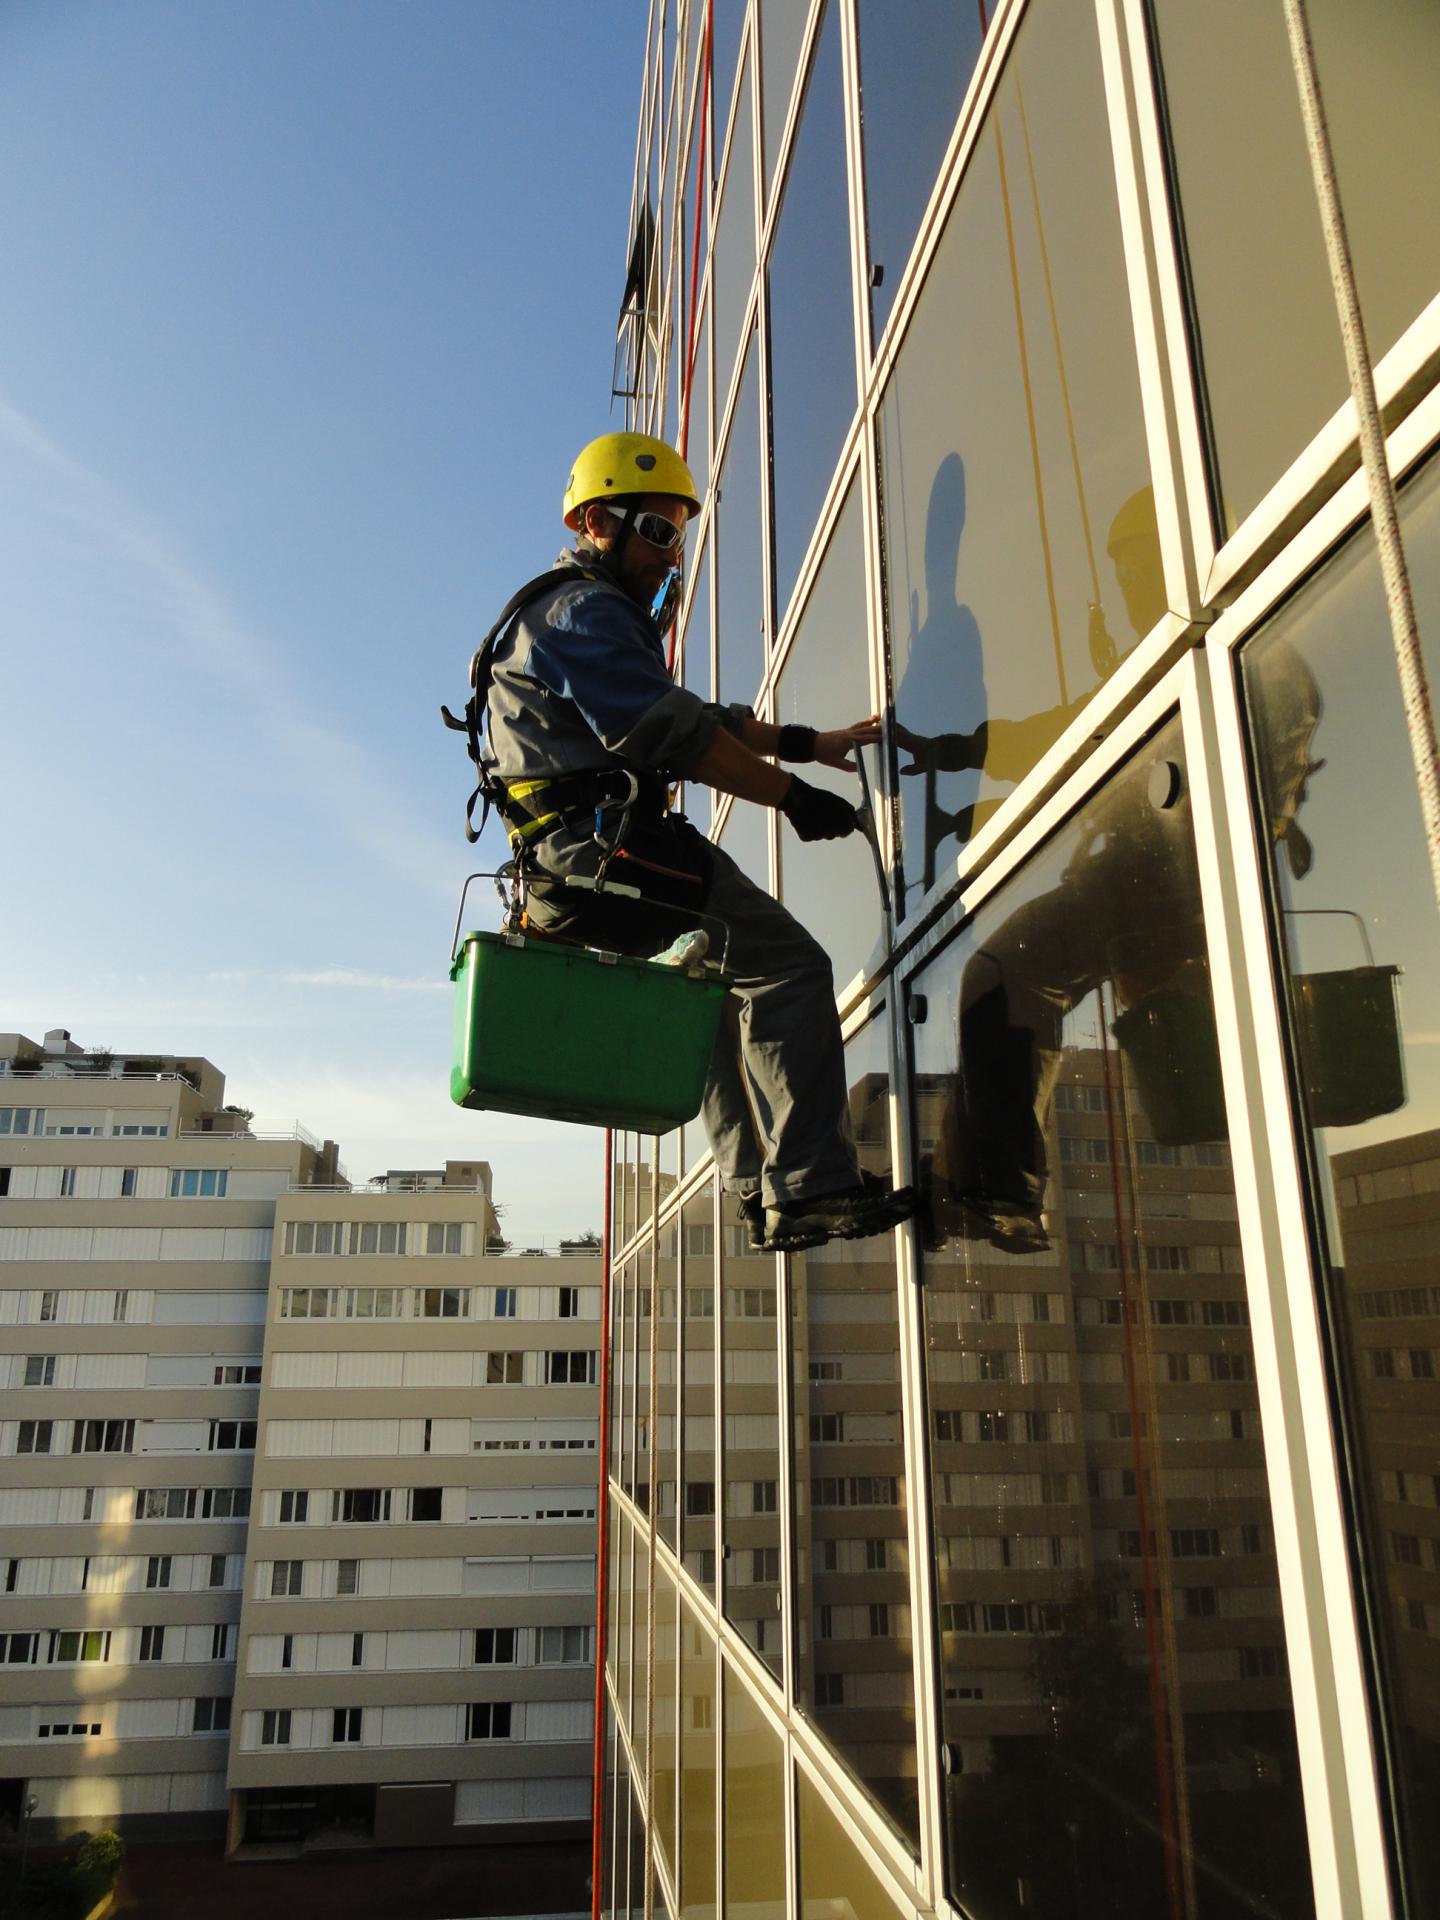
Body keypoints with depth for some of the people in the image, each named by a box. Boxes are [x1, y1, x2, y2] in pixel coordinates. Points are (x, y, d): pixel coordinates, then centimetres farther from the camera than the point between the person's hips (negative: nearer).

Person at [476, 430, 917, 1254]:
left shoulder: (598, 614, 29)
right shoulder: (585, 609, -6)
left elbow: (699, 716, 26)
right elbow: (672, 731, -19)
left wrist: (811, 742, 19)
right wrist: (792, 796, -15)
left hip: (569, 868, 11)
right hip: (603, 846, -11)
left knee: (722, 978, 21)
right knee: (788, 966, -13)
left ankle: (760, 1187, 20)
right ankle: (811, 1185, -17)